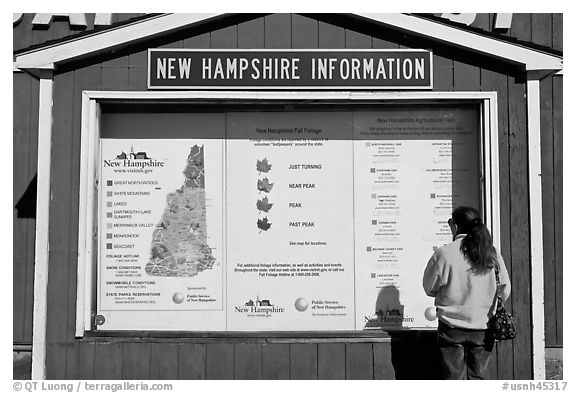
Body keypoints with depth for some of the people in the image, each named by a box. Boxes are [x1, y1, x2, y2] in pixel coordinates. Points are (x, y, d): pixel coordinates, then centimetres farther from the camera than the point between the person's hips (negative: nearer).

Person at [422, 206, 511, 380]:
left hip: (452, 328, -3)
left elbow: (429, 288, -3)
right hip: (482, 328, 3)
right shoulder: (492, 253, -4)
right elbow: (505, 290, 5)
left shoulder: (443, 253, -14)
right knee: (478, 377, 15)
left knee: (454, 377, 9)